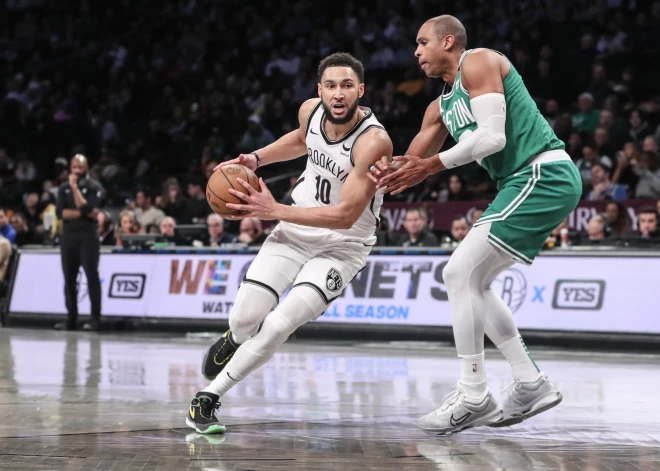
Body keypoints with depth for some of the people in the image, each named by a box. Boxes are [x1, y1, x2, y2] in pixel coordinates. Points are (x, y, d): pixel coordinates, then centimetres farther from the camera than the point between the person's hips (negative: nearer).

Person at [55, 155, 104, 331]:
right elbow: (60, 212, -1)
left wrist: (75, 188, -14)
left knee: (91, 275, -9)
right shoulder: (64, 188, 11)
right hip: (68, 235, 4)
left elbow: (86, 208, -15)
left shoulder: (94, 187, -1)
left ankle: (95, 318, -9)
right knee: (69, 278, 3)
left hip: (88, 236, -4)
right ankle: (71, 318, 6)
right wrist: (82, 213, -11)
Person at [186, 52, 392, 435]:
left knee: (279, 325, -21)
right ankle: (236, 341, 34)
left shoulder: (374, 141, -27)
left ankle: (209, 399, -5)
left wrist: (274, 210, -31)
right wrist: (256, 158, 5)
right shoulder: (310, 110, -8)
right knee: (245, 318, -5)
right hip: (297, 230, 5)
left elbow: (345, 215, -29)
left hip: (343, 245, -5)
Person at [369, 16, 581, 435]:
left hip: (543, 175, -10)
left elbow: (493, 136, -18)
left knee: (460, 274, -13)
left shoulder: (479, 62, -6)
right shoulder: (443, 106, 21)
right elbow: (413, 164, 18)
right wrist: (387, 174, -5)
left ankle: (475, 398, -10)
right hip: (528, 182, 10)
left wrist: (433, 164, -16)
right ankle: (532, 385, 14)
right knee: (470, 282, 13)